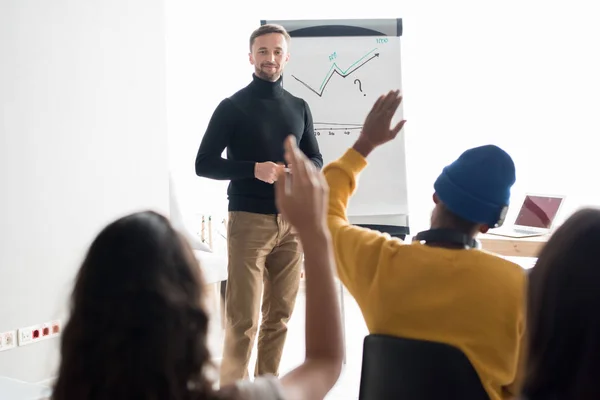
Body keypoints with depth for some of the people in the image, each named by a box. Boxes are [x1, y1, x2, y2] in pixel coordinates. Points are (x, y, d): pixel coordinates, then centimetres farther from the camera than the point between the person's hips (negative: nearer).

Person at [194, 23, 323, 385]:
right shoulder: (233, 107, -1)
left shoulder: (299, 108, 12)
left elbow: (316, 160, 17)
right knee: (243, 320, -4)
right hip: (249, 220, -4)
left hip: (292, 222, 4)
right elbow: (204, 164, -4)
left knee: (280, 315, 9)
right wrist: (254, 169, -18)